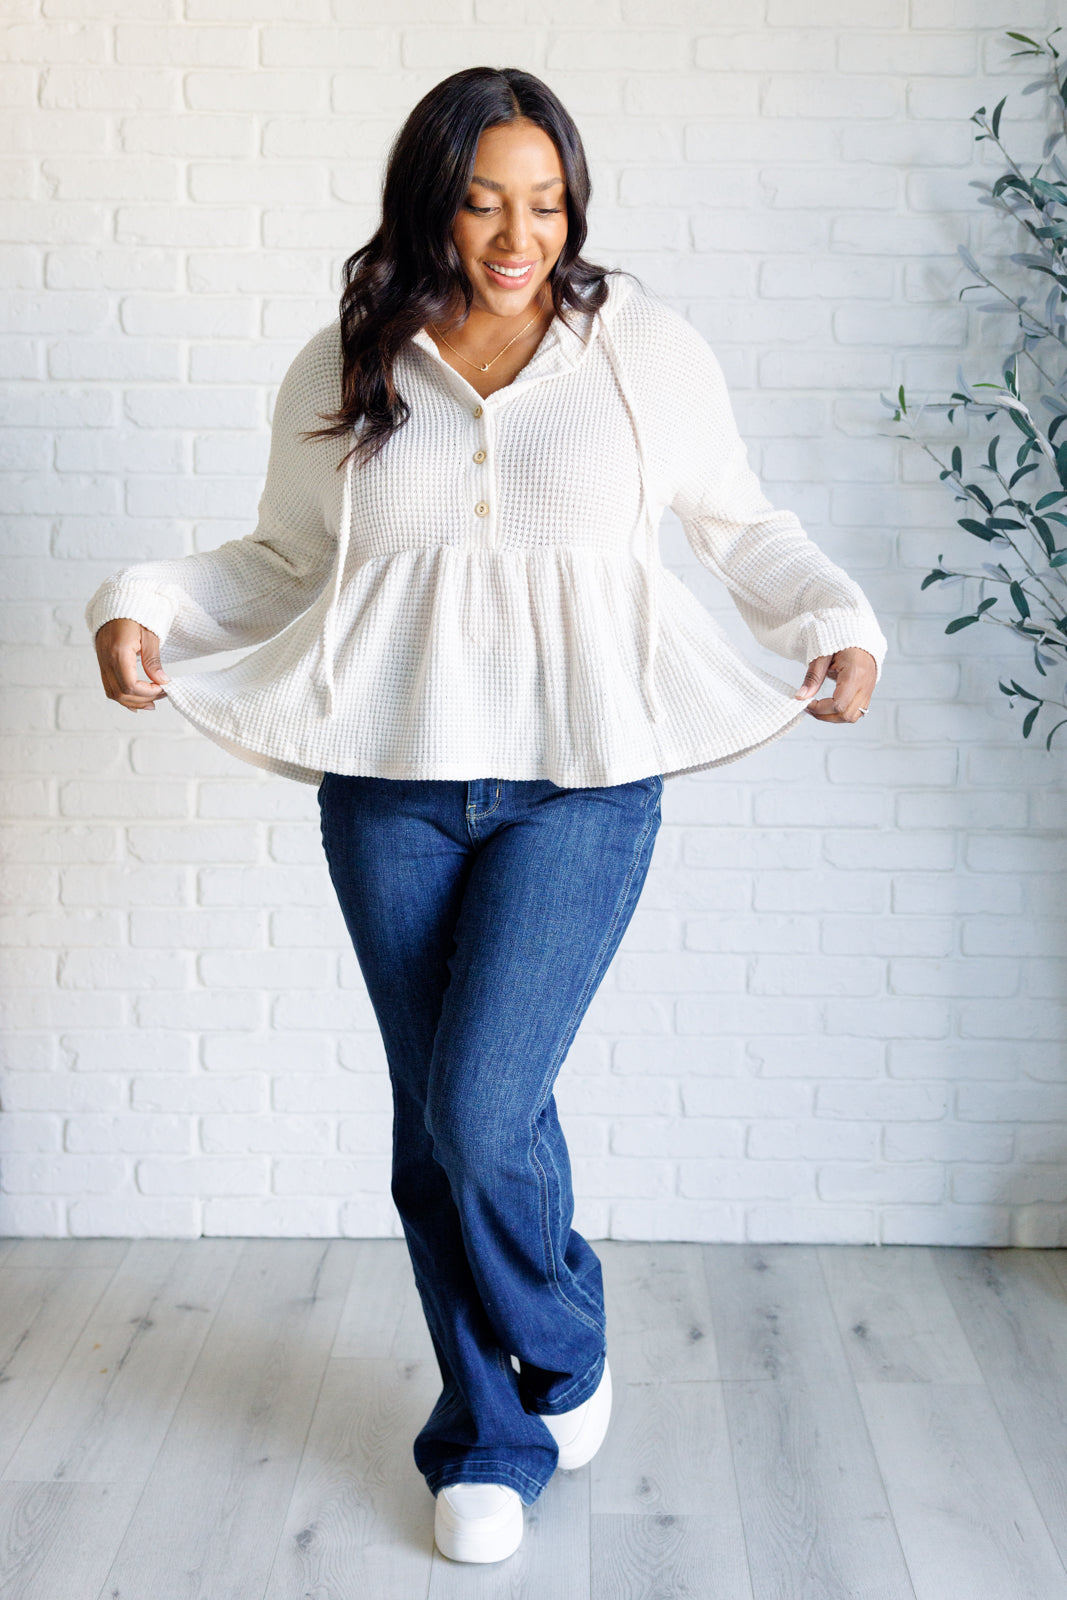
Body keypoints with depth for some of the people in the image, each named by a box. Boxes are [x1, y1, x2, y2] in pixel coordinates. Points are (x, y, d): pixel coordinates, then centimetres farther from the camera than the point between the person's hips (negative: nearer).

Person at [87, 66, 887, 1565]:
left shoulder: (645, 347, 3)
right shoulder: (341, 373, 6)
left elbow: (746, 527, 13)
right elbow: (282, 561, 15)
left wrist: (841, 628, -3)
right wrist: (142, 604, -1)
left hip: (580, 783, -2)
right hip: (389, 788, 3)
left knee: (480, 1110, -11)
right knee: (435, 1127, 7)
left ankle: (564, 1348, 23)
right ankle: (491, 1440, 28)